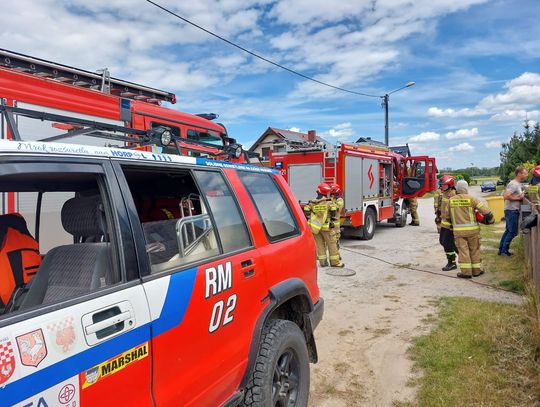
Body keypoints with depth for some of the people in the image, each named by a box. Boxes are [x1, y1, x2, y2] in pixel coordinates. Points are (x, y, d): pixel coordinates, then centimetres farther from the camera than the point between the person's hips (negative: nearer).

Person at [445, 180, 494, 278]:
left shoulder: (451, 200, 1)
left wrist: (452, 222, 27)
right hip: (472, 229, -1)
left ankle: (466, 272, 3)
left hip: (458, 230, 1)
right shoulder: (471, 199, -6)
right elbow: (484, 209, -6)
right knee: (474, 250, 12)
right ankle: (476, 270, 20)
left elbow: (446, 216, 9)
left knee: (463, 250, 4)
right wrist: (490, 219, 10)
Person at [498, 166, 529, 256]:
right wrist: (518, 198, -18)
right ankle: (504, 250, 3)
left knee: (508, 231, 14)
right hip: (511, 211, -11)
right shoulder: (513, 184, -17)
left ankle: (501, 250, 19)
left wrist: (521, 195, 9)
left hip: (513, 210, 11)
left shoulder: (517, 184, 15)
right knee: (512, 232, -4)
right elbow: (506, 196, -27)